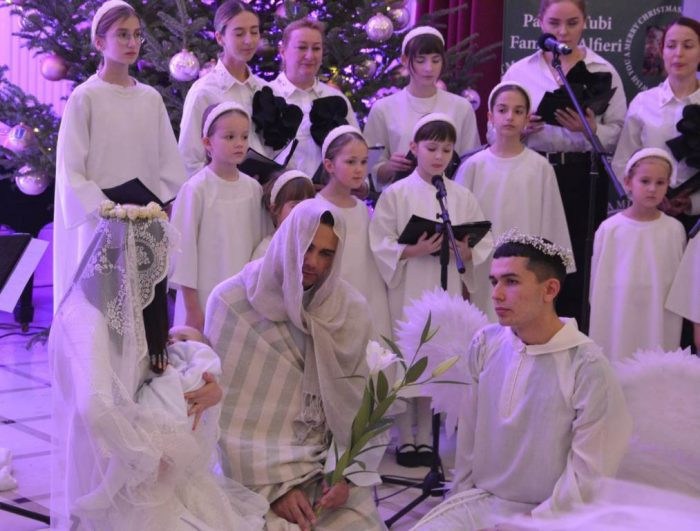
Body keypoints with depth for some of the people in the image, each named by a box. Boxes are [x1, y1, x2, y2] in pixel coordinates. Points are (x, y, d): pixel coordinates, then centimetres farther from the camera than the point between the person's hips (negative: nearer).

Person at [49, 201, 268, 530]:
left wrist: (207, 384, -10)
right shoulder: (88, 320, -23)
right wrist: (151, 456, -21)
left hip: (134, 462, 9)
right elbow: (96, 408, -36)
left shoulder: (123, 307, 8)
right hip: (110, 476, -9)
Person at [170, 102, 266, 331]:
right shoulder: (196, 189, -9)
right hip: (204, 299, -4)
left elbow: (258, 241, 11)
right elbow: (183, 246, -7)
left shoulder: (253, 189, 4)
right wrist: (192, 309, -7)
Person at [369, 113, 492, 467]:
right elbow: (379, 245, -5)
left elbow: (484, 244, 9)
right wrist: (413, 250, -18)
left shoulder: (463, 197, 9)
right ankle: (405, 439, 11)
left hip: (448, 289, 3)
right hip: (408, 289, -2)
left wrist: (466, 251, -12)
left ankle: (426, 438, 15)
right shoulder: (395, 194, 1)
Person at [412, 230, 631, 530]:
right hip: (479, 500, 5)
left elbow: (588, 474, -14)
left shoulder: (588, 368, -16)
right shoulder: (484, 345, 0)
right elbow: (468, 434, 9)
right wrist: (460, 498, 9)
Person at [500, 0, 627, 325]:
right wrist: (520, 129, -13)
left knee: (577, 267, 0)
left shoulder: (603, 72, 7)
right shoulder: (519, 71, 9)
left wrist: (591, 130, -18)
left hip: (582, 178, 0)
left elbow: (618, 133, 1)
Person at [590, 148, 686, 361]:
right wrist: (598, 324, 7)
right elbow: (598, 280, 4)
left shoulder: (674, 230, -1)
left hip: (661, 321, 1)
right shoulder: (609, 229, -4)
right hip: (618, 320, -1)